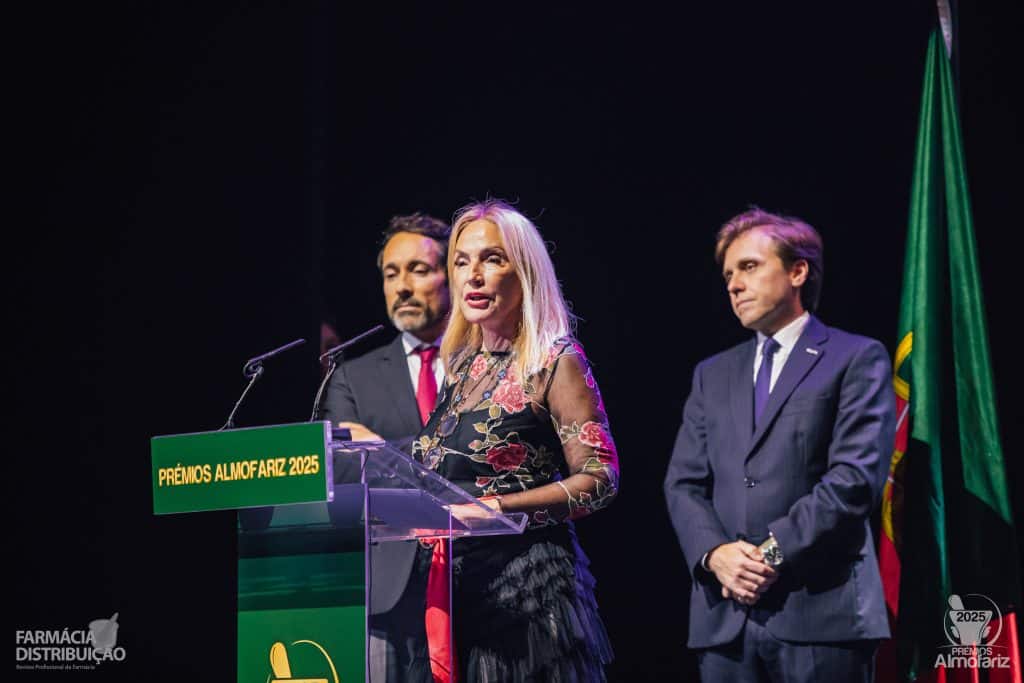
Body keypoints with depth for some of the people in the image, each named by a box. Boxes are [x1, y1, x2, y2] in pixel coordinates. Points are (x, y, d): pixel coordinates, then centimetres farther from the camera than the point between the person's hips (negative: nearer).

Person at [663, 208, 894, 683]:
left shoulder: (856, 359, 4)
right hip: (724, 615, 5)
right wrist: (715, 553, -8)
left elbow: (857, 477, -8)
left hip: (820, 610, -4)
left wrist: (774, 553, -12)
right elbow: (683, 483, 11)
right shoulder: (713, 375, 20)